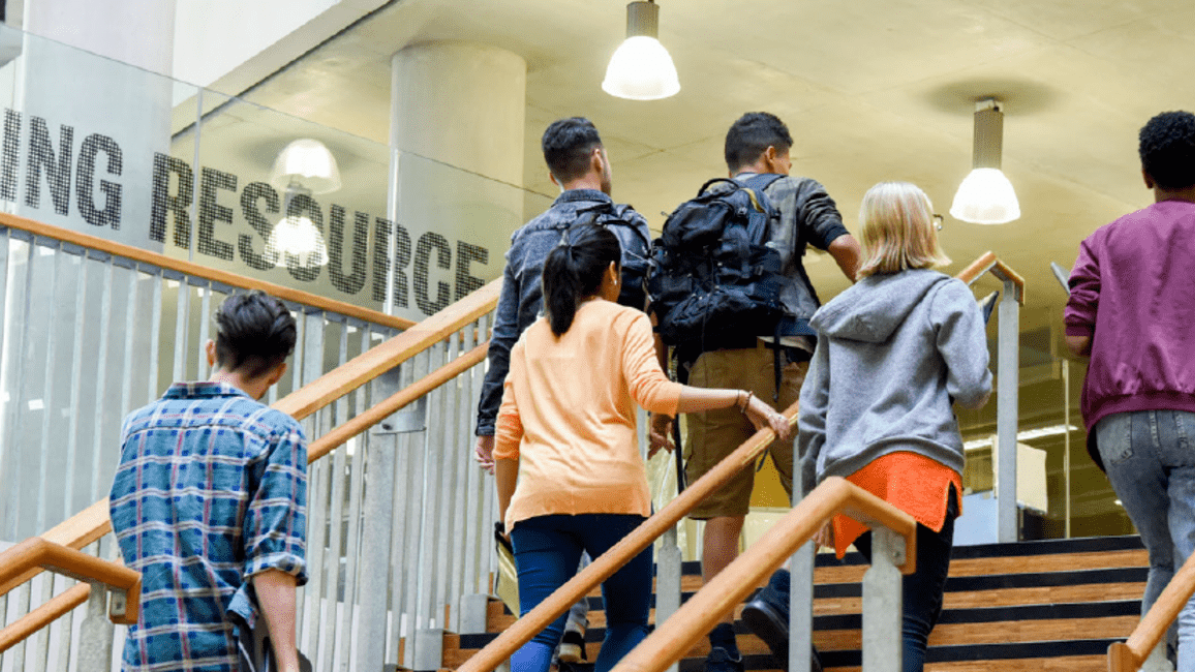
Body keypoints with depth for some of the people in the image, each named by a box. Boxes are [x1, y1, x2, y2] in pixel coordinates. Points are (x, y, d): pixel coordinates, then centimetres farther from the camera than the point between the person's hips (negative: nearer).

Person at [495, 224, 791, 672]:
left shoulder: (529, 339, 21)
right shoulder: (624, 321, 9)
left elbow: (506, 437, 17)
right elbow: (651, 391, -10)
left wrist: (506, 511, 26)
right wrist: (741, 399, -9)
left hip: (539, 496, 3)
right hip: (612, 489, -3)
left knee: (538, 631, -2)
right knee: (628, 625, 11)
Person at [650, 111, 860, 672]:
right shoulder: (795, 191, 16)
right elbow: (845, 248, -3)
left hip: (708, 360, 4)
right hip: (779, 351, -4)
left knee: (723, 510, 4)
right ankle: (781, 590, -22)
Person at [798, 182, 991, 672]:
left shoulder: (838, 311, 20)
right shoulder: (947, 296, 4)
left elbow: (812, 414, 18)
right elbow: (972, 388, -6)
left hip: (850, 474, 5)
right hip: (919, 465, -5)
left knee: (899, 611, 16)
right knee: (910, 626, -12)